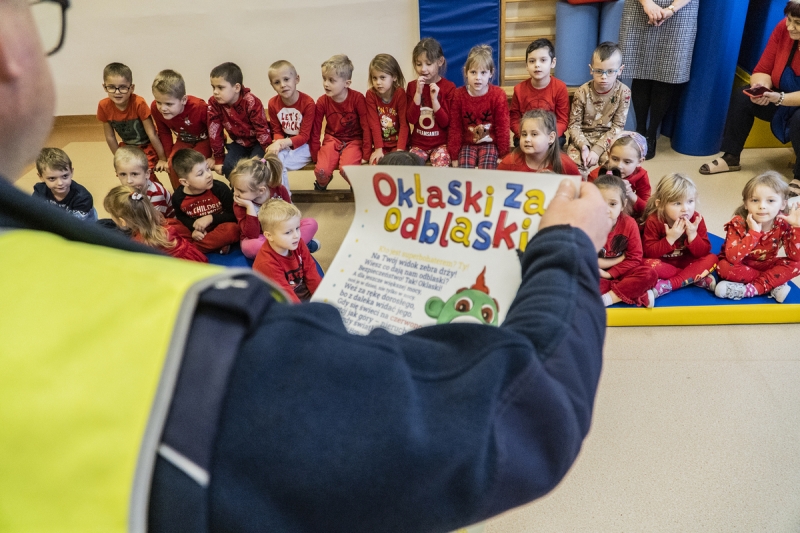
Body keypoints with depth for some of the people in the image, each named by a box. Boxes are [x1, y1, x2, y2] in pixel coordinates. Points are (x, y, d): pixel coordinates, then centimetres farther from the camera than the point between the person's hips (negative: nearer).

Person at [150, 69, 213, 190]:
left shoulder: (198, 107, -37)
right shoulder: (155, 108, -23)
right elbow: (164, 133, -3)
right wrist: (169, 157, -1)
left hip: (204, 139, -4)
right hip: (184, 140, 4)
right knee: (173, 165, -18)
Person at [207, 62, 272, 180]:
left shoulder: (251, 102, -25)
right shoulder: (214, 103, -14)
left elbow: (263, 130, -21)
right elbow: (215, 132, -8)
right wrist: (219, 159, -7)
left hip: (257, 142, -4)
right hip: (239, 142, 4)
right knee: (228, 167, -20)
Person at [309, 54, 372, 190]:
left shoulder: (357, 98, -17)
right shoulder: (322, 101, -9)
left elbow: (366, 127, -12)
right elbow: (315, 129, 0)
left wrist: (366, 155, -13)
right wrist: (315, 156, 3)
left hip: (354, 140, -2)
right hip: (332, 139, 2)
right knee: (321, 171, -23)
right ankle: (321, 184, 15)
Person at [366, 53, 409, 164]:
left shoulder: (400, 94, -10)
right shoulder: (371, 94, -6)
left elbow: (404, 124, -13)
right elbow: (374, 124, -9)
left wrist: (400, 150, -22)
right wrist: (378, 148, -16)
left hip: (398, 142, -1)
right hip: (382, 143, 1)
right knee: (375, 163, -21)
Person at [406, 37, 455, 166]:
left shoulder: (448, 87, -4)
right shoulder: (412, 86, 4)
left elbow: (445, 122, -8)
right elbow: (411, 119, -6)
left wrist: (434, 99, -19)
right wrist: (418, 93, -15)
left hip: (441, 143, -2)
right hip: (418, 143, 2)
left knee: (441, 162, -29)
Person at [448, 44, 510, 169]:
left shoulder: (498, 95, -8)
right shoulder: (458, 95, -4)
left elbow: (502, 126, -4)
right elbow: (455, 127, -1)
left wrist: (503, 155, -5)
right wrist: (454, 156, -2)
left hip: (490, 143, -1)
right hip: (467, 144, 1)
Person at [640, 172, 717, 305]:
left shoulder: (696, 219, -12)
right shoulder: (653, 221, -19)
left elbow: (704, 252, -12)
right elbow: (649, 253, -22)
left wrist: (692, 235, -29)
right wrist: (670, 239, -32)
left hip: (686, 262, 3)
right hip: (663, 263, -3)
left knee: (711, 259, -20)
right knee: (649, 264, -34)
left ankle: (666, 286, -29)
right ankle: (698, 277, -23)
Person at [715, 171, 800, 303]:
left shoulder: (784, 224, -14)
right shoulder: (738, 223, -23)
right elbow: (732, 257, -36)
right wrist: (754, 232, -41)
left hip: (765, 265, 3)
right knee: (725, 267, -34)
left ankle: (751, 289, -27)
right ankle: (773, 284, -20)